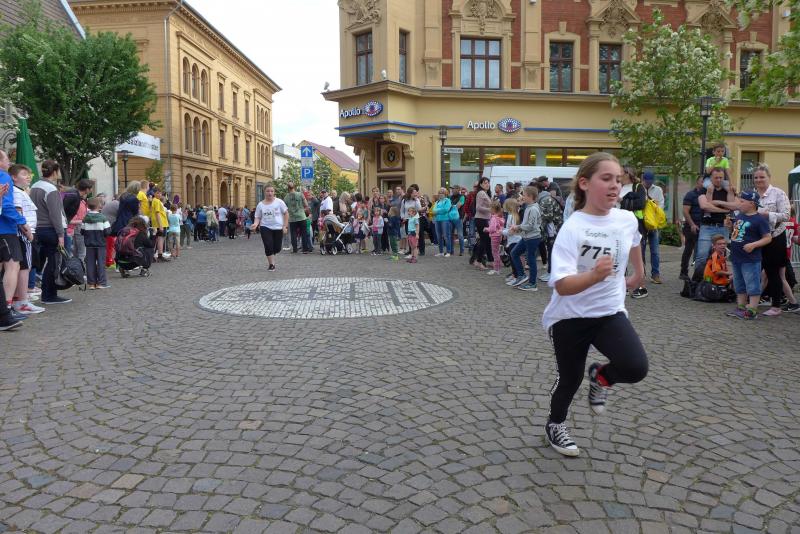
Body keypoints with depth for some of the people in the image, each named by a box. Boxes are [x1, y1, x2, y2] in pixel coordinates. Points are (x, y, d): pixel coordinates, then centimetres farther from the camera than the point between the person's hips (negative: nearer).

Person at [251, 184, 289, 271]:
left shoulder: (279, 202, -2)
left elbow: (286, 213, 1)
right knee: (268, 246, -14)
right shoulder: (260, 204, 4)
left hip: (278, 228, 0)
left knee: (277, 249, 1)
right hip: (265, 228, 0)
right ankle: (271, 264, 2)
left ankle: (271, 255, 37)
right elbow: (258, 217, 7)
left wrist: (285, 226, -5)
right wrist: (255, 224, -15)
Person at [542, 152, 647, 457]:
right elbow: (562, 286, -30)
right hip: (570, 317, -3)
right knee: (571, 379, 10)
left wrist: (638, 274, 34)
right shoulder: (572, 228, -21)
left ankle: (601, 377, 17)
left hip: (610, 312, 4)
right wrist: (594, 275, -47)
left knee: (636, 368, -19)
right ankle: (555, 426, 41)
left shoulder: (628, 219, -5)